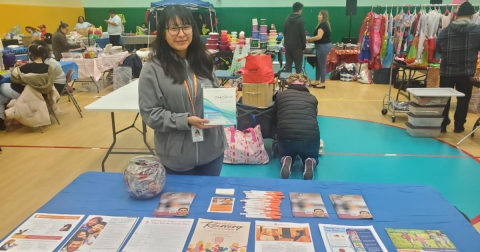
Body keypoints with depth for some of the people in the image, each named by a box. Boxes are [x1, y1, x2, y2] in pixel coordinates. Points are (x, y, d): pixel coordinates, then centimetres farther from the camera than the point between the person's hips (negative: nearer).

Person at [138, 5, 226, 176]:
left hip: (211, 150, 4)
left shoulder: (203, 62, 4)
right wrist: (186, 120, -22)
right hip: (178, 156, -4)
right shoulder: (152, 69, -10)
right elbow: (150, 113, -11)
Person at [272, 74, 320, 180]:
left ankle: (286, 161, 2)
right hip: (311, 137, 0)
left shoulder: (280, 95, 14)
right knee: (313, 157, 35)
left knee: (285, 155, 35)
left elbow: (274, 120, 24)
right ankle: (310, 163, 1)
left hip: (285, 137, 0)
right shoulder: (312, 98, 17)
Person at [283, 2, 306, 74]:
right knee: (298, 66, 1)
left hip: (288, 46, 6)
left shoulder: (287, 19, 8)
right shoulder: (300, 20, -11)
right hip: (297, 46, -6)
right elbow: (302, 34, -11)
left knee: (288, 65, 9)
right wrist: (304, 46, -3)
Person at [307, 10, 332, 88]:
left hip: (323, 46, -11)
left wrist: (308, 39, -18)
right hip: (323, 46, 11)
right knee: (318, 64, 16)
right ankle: (317, 81, 25)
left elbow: (319, 36, -27)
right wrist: (311, 40, 9)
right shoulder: (323, 24, 15)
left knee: (322, 65, -3)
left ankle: (322, 83, 5)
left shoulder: (323, 24, -17)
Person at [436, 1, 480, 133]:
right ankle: (458, 126, 16)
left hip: (446, 71, 1)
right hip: (466, 72, 0)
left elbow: (438, 50, 8)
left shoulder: (444, 31, -4)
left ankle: (442, 125, 14)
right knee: (463, 99, 12)